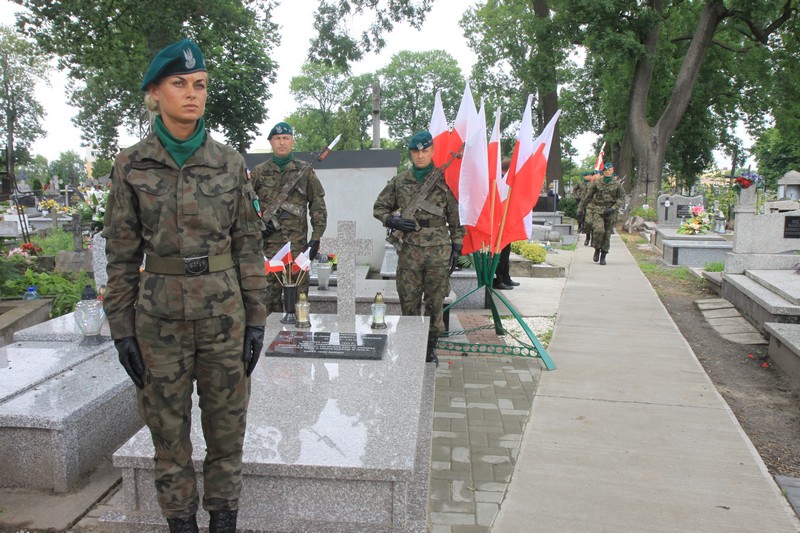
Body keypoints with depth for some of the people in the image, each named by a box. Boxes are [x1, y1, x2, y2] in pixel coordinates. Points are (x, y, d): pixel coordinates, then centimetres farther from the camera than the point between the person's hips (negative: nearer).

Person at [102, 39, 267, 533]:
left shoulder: (229, 162, 1)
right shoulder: (131, 166, 0)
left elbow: (249, 244, 2)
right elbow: (122, 254, 3)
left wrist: (256, 317, 0)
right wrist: (122, 328, 1)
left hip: (224, 312, 0)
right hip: (159, 316, 0)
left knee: (227, 426, 10)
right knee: (169, 430, 12)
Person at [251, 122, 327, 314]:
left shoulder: (305, 171, 6)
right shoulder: (259, 172, 8)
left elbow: (318, 206, 5)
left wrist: (316, 238, -2)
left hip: (297, 244, -1)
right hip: (268, 243, 1)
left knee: (298, 293, 3)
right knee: (269, 292, 5)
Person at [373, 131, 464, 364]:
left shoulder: (444, 181, 2)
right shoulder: (399, 181, 5)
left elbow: (455, 218, 5)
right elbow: (379, 207, 13)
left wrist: (456, 248, 2)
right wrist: (392, 221, -7)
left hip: (439, 251, -1)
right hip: (409, 251, 1)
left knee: (435, 302, 6)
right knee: (409, 302, 6)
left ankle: (430, 347, 20)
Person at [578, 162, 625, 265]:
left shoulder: (617, 185, 4)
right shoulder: (597, 183, 5)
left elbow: (622, 198, 4)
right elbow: (588, 196, 11)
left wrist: (613, 208, -10)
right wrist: (581, 208, 13)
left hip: (610, 212, 1)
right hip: (597, 210, -1)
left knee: (607, 234, 3)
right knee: (599, 229, -22)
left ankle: (603, 256, 16)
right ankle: (597, 249, 1)